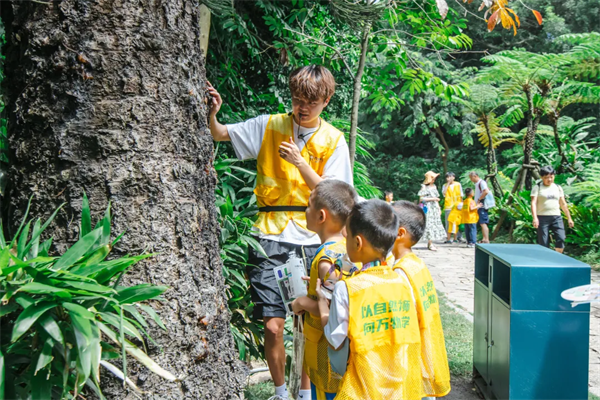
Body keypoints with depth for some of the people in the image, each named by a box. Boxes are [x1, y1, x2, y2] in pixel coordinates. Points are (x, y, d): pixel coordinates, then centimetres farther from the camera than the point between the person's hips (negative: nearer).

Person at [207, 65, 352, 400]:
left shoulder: (333, 140, 4)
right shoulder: (269, 126, 4)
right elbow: (219, 134, 7)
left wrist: (299, 162, -14)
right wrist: (212, 112, -13)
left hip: (314, 240, 1)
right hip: (272, 237, 0)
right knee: (273, 326, -4)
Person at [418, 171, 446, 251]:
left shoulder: (434, 186, 16)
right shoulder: (424, 187, -4)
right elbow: (421, 198, -11)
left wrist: (439, 208, 18)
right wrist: (432, 199, -14)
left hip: (435, 208, 7)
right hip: (428, 208, -7)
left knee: (436, 223, 3)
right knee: (430, 224, -10)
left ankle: (429, 243, 10)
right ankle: (430, 244, -8)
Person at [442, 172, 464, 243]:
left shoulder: (458, 184, 9)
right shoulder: (445, 185, 7)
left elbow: (461, 195, 14)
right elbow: (444, 193, -13)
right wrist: (448, 183, -9)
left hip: (457, 206, 1)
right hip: (448, 206, -1)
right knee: (448, 222, -3)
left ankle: (458, 237, 11)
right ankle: (448, 238, 0)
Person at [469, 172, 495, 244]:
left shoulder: (482, 182, -11)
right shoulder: (477, 184, 20)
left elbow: (486, 191, -25)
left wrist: (479, 199, -18)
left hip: (483, 206, -10)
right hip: (480, 206, 10)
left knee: (483, 223, -12)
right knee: (481, 223, 12)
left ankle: (486, 240, -13)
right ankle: (484, 239, 16)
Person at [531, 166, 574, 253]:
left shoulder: (558, 188, 15)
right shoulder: (537, 187, 2)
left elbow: (563, 204, 19)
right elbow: (533, 203, -9)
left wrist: (569, 218, 16)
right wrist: (535, 218, -23)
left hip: (556, 217, 3)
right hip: (542, 218, -3)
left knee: (561, 239, -13)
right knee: (543, 244, -6)